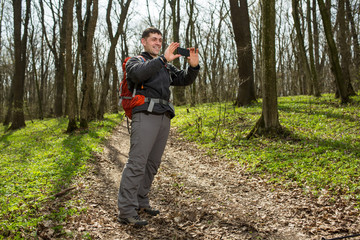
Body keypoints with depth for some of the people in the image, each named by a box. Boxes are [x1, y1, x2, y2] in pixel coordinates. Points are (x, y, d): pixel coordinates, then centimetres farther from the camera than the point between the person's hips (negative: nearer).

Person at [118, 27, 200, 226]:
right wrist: (163, 59, -24)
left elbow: (184, 80, 18)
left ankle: (141, 202, 20)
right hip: (145, 115, -7)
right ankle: (126, 211, -12)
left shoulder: (165, 67, 27)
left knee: (152, 164, 10)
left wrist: (193, 66, -2)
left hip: (164, 117, 7)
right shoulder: (135, 60, 8)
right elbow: (138, 73, -16)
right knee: (137, 163, -14)